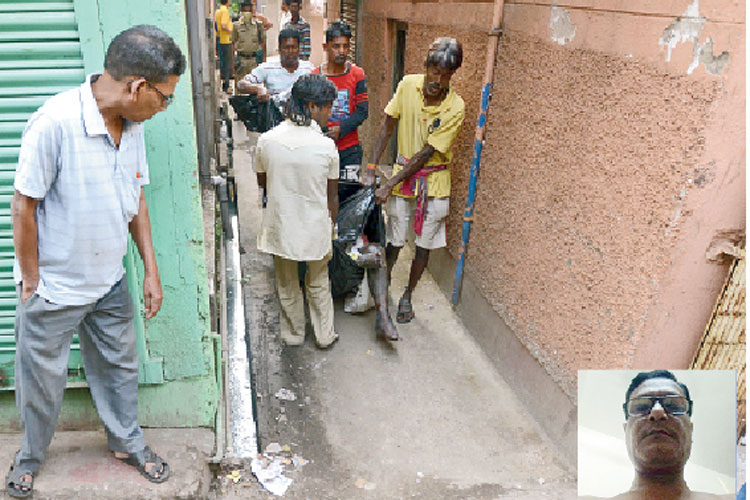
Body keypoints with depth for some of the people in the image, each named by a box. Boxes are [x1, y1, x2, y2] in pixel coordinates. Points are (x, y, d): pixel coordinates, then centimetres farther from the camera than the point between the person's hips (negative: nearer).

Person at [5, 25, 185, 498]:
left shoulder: (133, 124, -4)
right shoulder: (56, 122, -26)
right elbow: (25, 205, -18)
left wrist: (151, 269, 4)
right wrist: (31, 283, -11)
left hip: (110, 282, 6)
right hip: (54, 288, -5)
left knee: (120, 367, 19)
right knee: (43, 380, 16)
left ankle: (128, 441, 42)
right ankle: (31, 456, 43)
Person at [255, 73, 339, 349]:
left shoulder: (266, 140, -11)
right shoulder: (326, 146, -15)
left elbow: (261, 182, 6)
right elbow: (332, 197, -5)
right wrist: (331, 226, 12)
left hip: (280, 226, 1)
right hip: (315, 228, -1)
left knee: (287, 284, 21)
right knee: (318, 283, 21)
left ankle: (293, 334, 37)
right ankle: (324, 334, 34)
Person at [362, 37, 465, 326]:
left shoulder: (455, 108, -18)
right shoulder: (408, 85, -9)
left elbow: (426, 153, -19)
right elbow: (387, 127, -1)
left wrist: (389, 186, -21)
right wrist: (371, 169, -8)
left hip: (433, 181, -1)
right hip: (403, 173, 1)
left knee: (424, 244, 9)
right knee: (394, 242, 5)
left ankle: (407, 297, 29)